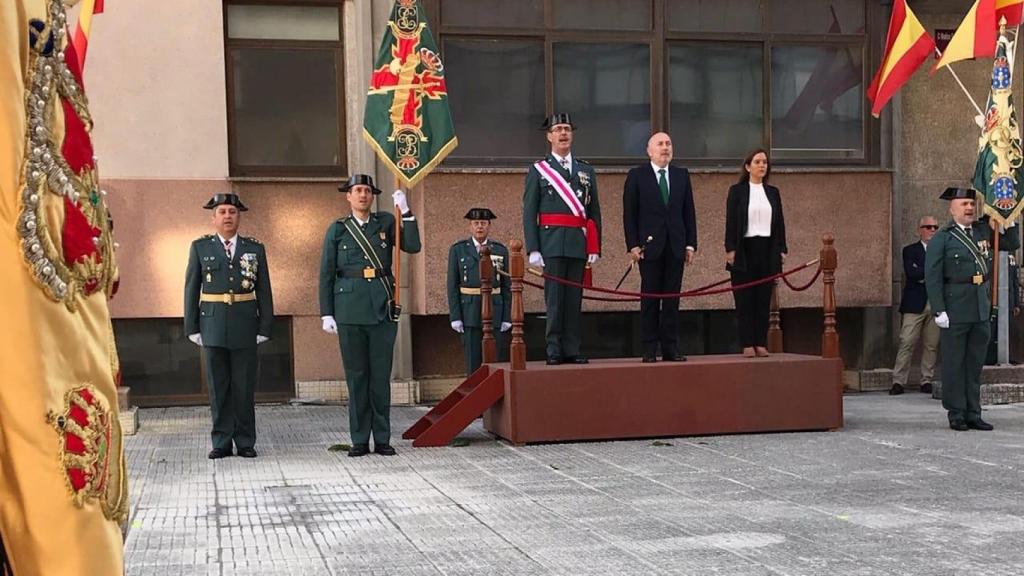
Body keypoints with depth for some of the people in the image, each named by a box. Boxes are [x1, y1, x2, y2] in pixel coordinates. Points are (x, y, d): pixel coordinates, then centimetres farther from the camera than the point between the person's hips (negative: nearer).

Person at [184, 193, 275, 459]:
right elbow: (191, 288, 5)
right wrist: (192, 327, 0)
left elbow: (264, 291, 6)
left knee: (244, 387, 2)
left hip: (245, 327, 0)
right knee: (218, 387, 4)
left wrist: (265, 327, -1)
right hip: (213, 325, 0)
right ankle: (221, 442, 11)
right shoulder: (200, 247, 6)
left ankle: (245, 443, 11)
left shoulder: (255, 249, 7)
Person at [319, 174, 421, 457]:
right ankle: (359, 440, 9)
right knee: (356, 375, 3)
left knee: (381, 375, 3)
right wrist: (327, 314, 0)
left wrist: (405, 211, -12)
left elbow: (413, 246, -4)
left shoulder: (386, 222, 10)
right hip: (350, 309, 0)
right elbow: (326, 274, 6)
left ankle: (382, 439, 10)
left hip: (382, 308, 0)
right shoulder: (337, 229, 8)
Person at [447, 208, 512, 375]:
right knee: (473, 362, -1)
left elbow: (507, 286, 7)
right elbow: (452, 285, 2)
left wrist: (507, 317, -1)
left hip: (495, 312, 1)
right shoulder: (458, 250, 5)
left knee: (497, 361, 1)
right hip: (469, 312, -1)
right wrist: (455, 317, -5)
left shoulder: (500, 250, 8)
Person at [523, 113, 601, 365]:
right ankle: (554, 350, 1)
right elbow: (529, 213, 1)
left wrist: (595, 248, 4)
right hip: (551, 242, -3)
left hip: (578, 243, 3)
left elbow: (594, 212, 14)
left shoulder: (586, 171, 15)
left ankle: (571, 350, 8)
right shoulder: (538, 170, 6)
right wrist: (533, 249, -8)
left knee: (574, 298, 4)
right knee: (554, 297, -4)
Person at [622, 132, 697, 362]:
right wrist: (633, 245, -8)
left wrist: (691, 244, 4)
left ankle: (671, 348, 8)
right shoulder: (636, 176, 2)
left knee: (672, 298, 4)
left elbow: (689, 212, 11)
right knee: (650, 298, -1)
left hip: (676, 246, 3)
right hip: (649, 245, -3)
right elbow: (629, 214, -1)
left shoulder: (682, 175, 11)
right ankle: (649, 349, 3)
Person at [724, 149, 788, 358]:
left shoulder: (773, 192, 12)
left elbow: (779, 222, 13)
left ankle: (761, 343, 7)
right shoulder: (737, 191, 1)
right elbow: (731, 221, -3)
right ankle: (747, 344, 1)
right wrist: (730, 249, -10)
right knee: (745, 299, -2)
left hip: (767, 250, 4)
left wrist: (782, 250, 7)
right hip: (744, 250, -3)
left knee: (764, 299, 3)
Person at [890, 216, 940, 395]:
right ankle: (898, 381, -5)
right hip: (915, 305, -3)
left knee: (932, 345, 3)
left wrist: (923, 275, -7)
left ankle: (927, 381, 10)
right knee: (906, 343, -7)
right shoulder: (910, 250, 6)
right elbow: (910, 272, -11)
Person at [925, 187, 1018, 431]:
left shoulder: (983, 230, 12)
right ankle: (956, 414, 8)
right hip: (955, 310, -5)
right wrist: (939, 310, -15)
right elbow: (933, 277, -8)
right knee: (954, 363, 1)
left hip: (981, 308, 5)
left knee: (975, 363, 9)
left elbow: (1012, 244, 20)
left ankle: (973, 414, 15)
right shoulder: (942, 238, -3)